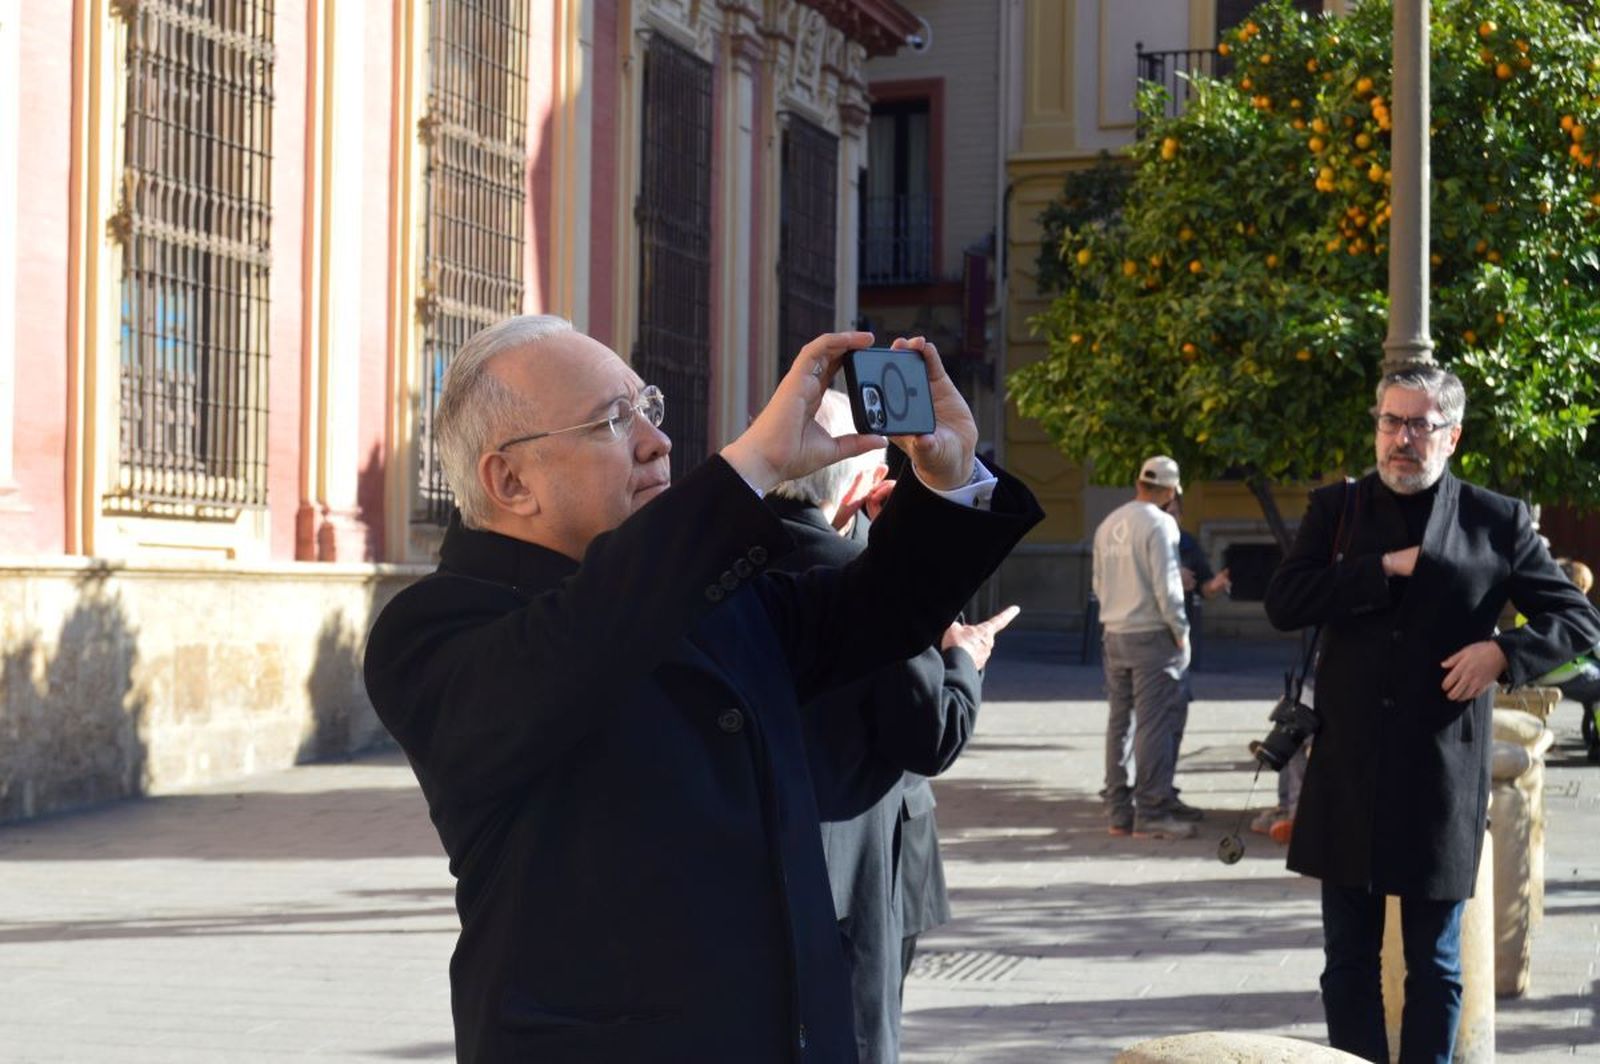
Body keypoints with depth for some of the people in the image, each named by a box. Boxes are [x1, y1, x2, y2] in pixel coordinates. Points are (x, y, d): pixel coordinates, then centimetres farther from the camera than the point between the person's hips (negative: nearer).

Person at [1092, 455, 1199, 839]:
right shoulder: (1159, 523, -12)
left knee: (1120, 721, 11)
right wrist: (1181, 631, -6)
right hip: (1151, 635, -7)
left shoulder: (1108, 525, 11)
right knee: (1154, 722, -5)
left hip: (1114, 633, 8)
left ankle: (1119, 811, 14)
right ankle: (1150, 814, -6)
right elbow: (1166, 587, -15)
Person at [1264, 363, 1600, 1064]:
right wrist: (1387, 567, -13)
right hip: (1348, 776, 2)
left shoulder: (1497, 523, 2)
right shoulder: (1336, 509, 7)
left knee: (1434, 964, 7)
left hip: (1443, 779, -2)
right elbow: (1283, 602, -6)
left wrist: (1502, 651, -13)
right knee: (1349, 959, 8)